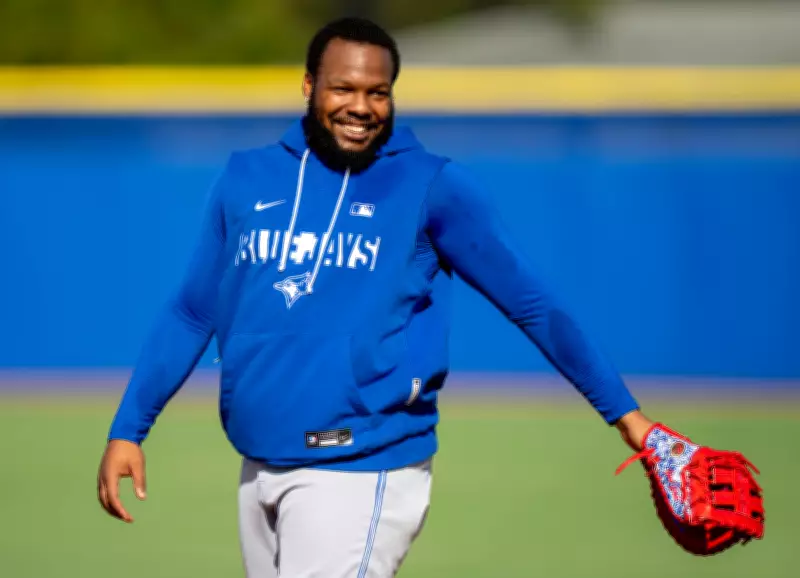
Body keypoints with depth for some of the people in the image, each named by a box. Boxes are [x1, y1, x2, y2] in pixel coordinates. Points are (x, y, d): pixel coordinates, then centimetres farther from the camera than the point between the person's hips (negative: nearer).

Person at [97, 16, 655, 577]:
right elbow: (191, 314, 15)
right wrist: (128, 429, 9)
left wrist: (622, 410, -3)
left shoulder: (432, 186, -3)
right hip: (259, 472, 5)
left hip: (364, 474, -5)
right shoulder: (247, 179, 8)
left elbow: (533, 304, -1)